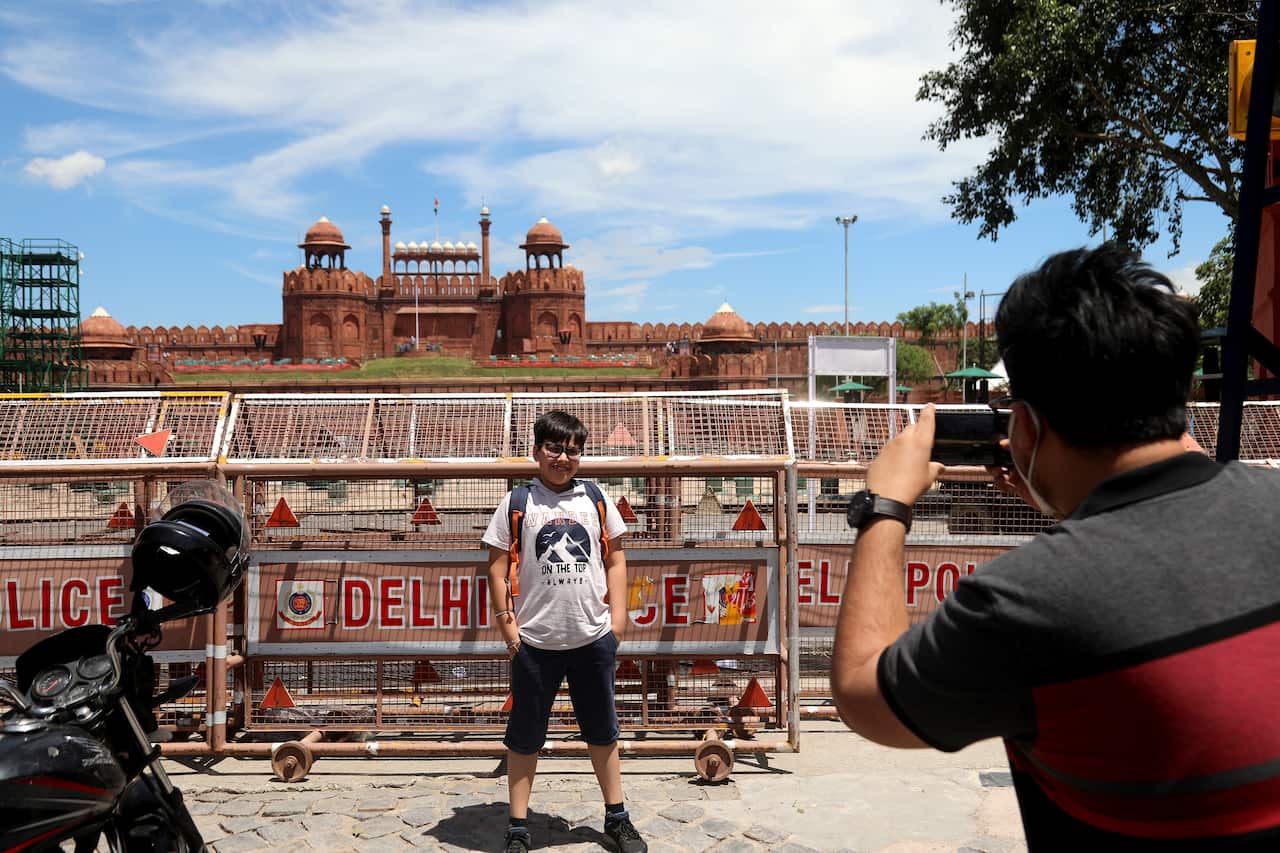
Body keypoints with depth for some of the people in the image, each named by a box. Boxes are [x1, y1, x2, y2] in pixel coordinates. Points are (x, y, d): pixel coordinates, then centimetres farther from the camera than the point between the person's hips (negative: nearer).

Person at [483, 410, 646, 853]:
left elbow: (614, 557, 9)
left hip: (594, 636, 2)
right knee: (524, 736, 8)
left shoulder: (596, 498, 4)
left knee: (603, 731, 15)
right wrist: (505, 620, -6)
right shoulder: (517, 502, -3)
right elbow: (498, 565, -1)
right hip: (535, 640, -2)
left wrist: (618, 612, 2)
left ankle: (616, 817, 31)